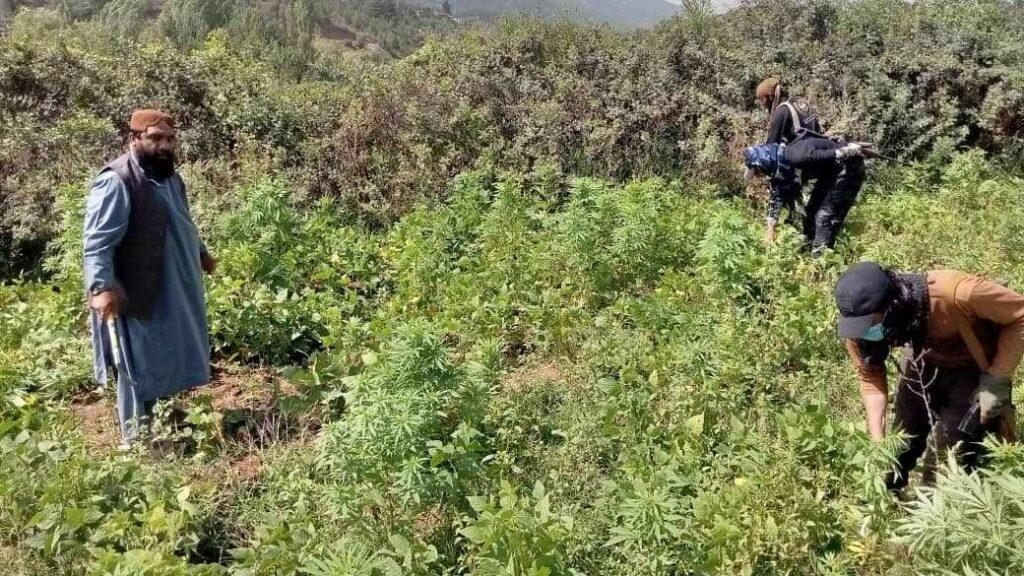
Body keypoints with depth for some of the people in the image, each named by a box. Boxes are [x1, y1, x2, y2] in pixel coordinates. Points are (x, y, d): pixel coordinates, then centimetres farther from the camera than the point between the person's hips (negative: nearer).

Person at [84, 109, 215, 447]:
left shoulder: (169, 177, 11)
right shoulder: (117, 181, -19)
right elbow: (97, 242, -24)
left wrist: (201, 253, 36)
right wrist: (101, 286, -32)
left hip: (173, 292, 9)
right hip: (137, 295, -9)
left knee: (170, 359, 19)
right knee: (140, 364, 2)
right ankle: (135, 436, 16)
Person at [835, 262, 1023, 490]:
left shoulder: (953, 293, -41)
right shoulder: (860, 319, -26)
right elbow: (870, 377, -12)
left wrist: (996, 379, -26)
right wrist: (877, 441, -19)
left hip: (974, 369, -3)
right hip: (923, 363, 3)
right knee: (903, 441, 9)